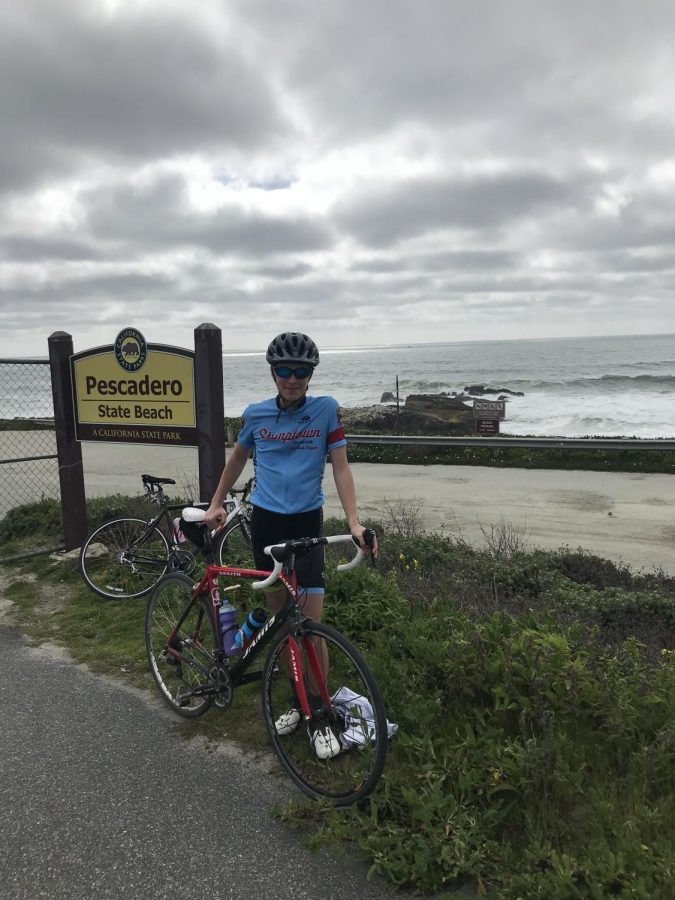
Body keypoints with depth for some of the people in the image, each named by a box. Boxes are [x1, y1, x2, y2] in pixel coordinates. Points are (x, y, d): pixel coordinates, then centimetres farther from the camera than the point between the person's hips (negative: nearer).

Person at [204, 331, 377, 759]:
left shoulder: (326, 410, -6)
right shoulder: (256, 414, 0)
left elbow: (341, 468, -8)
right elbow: (238, 458, 17)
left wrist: (355, 522, -18)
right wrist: (216, 504, 16)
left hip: (307, 522, -2)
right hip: (265, 520, 3)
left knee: (312, 623, -4)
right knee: (279, 615, 11)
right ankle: (297, 700, 28)